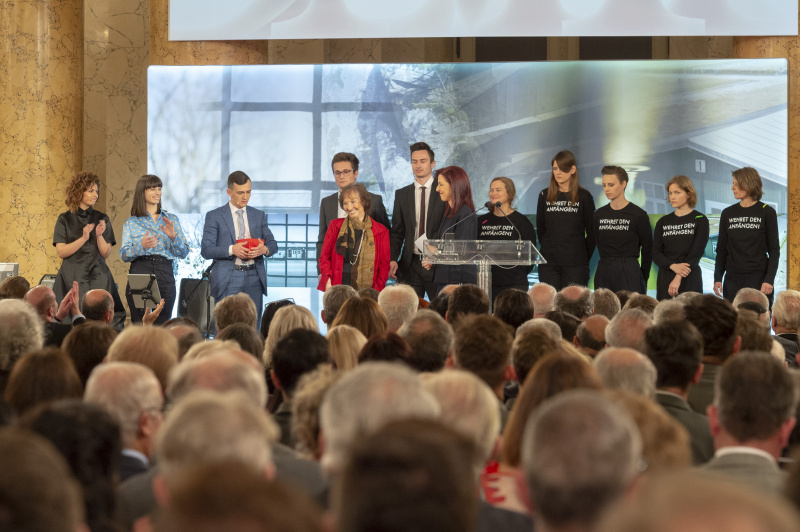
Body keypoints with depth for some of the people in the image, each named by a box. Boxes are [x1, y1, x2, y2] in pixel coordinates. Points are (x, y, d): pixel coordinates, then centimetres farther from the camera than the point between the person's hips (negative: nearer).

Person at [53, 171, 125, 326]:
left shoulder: (102, 219, 10)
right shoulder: (65, 219, 6)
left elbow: (106, 254, 6)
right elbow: (61, 252, -4)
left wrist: (99, 236, -11)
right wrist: (83, 238, -15)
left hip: (98, 277, 1)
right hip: (72, 277, -1)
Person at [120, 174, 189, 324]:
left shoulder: (171, 219, 13)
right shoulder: (131, 222, 9)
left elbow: (183, 253, 7)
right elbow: (123, 255, 0)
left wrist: (173, 236, -12)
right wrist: (141, 246, -19)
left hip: (165, 276, 1)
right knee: (139, 325, -2)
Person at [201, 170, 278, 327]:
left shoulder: (259, 215, 15)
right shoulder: (214, 216, 4)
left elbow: (273, 244, 13)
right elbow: (206, 250, -3)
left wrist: (264, 249, -11)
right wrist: (231, 249, -19)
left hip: (254, 279, 3)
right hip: (228, 279, -3)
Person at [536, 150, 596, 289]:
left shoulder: (584, 196, 1)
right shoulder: (545, 196, 9)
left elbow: (591, 231, 4)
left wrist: (585, 256, 2)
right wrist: (548, 249, 9)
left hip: (575, 263, -2)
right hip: (548, 262, 2)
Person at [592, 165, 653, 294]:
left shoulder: (638, 215, -3)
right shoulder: (599, 215, 10)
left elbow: (647, 248, 2)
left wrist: (643, 277, 5)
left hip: (630, 272, -4)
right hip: (603, 271, 4)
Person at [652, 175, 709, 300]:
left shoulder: (700, 220, 2)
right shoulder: (663, 222, 12)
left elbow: (696, 252, -6)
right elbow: (655, 253, 5)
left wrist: (679, 277, -15)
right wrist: (673, 266, -15)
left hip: (690, 277, -3)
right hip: (665, 276, 3)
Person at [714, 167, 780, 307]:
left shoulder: (766, 212, 0)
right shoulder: (728, 213, 10)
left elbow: (774, 250, 0)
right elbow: (721, 250, 13)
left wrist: (769, 280, -10)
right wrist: (717, 278, 4)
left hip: (758, 279, -3)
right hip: (732, 279, 3)